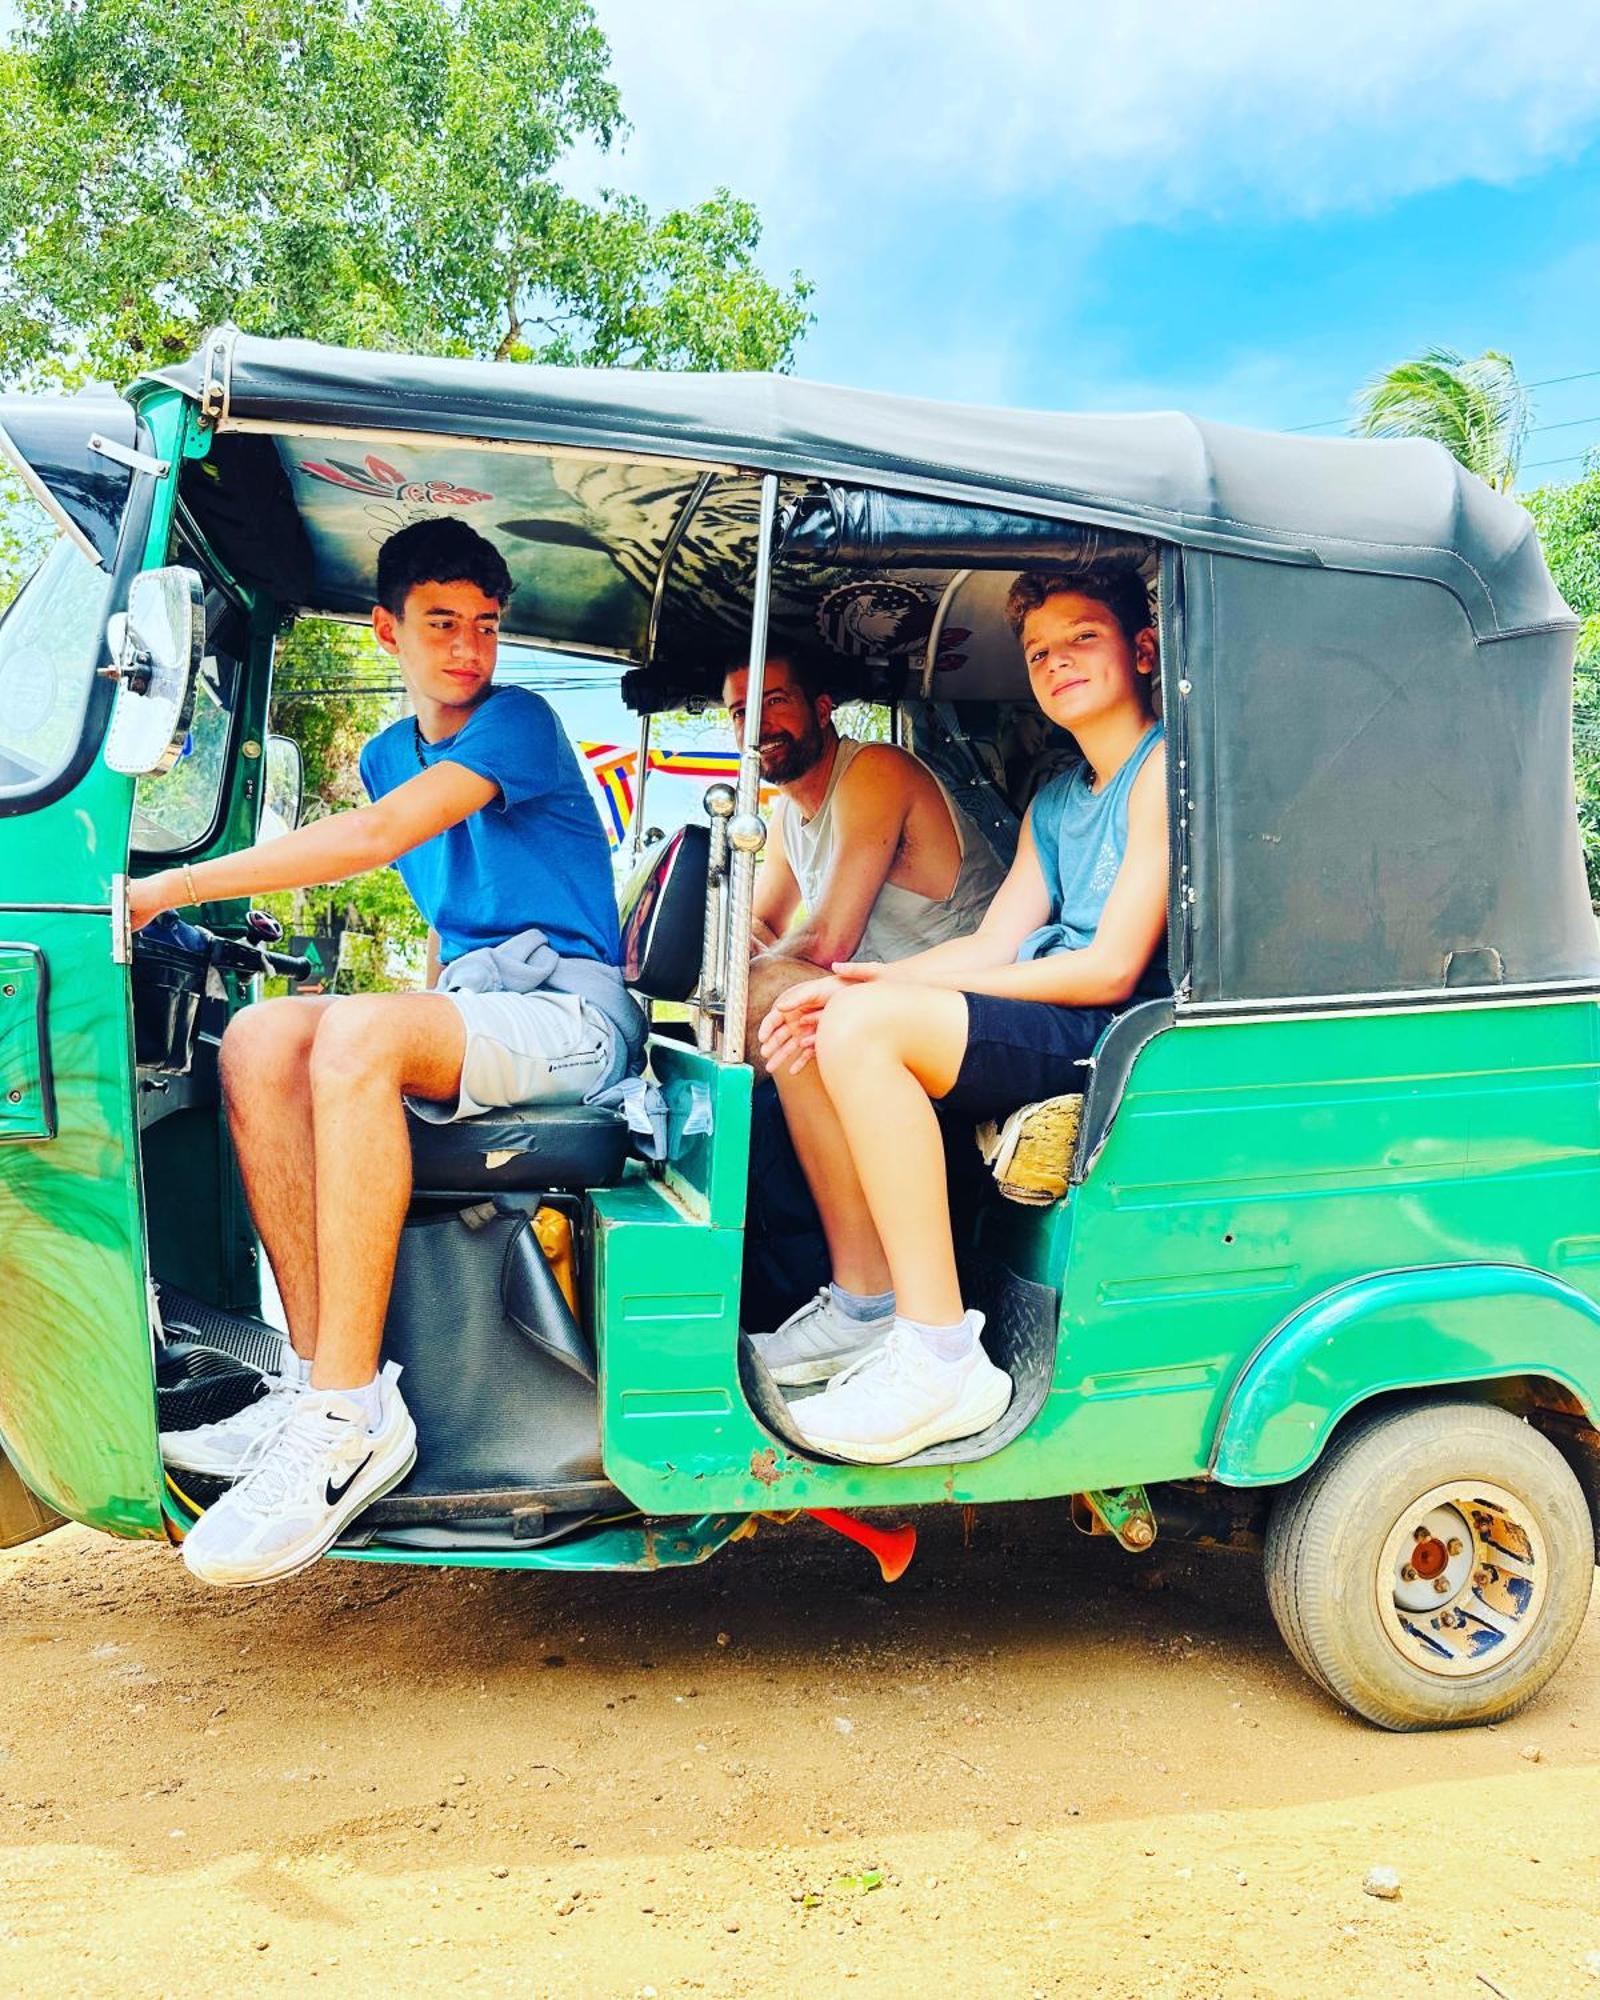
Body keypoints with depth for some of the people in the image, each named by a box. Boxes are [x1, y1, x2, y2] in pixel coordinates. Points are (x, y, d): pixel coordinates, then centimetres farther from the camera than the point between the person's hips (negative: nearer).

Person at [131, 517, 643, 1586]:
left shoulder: (519, 723, -5)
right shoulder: (389, 754, 20)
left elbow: (376, 837, -19)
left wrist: (170, 887, -18)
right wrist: (438, 1001, 11)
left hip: (570, 1013, -7)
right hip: (464, 1008, 7)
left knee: (356, 1031, -35)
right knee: (261, 1038, -19)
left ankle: (352, 1416, -34)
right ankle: (317, 1373, -21)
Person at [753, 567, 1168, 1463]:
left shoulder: (1163, 768, -6)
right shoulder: (1053, 802, 22)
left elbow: (1111, 969, -15)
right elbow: (992, 945, 10)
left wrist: (886, 989, -14)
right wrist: (848, 987, -8)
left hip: (1117, 1037, -9)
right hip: (1044, 1029, 9)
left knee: (864, 1028, -28)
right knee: (809, 1028, 3)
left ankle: (945, 1363, -26)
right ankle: (869, 1311, 4)